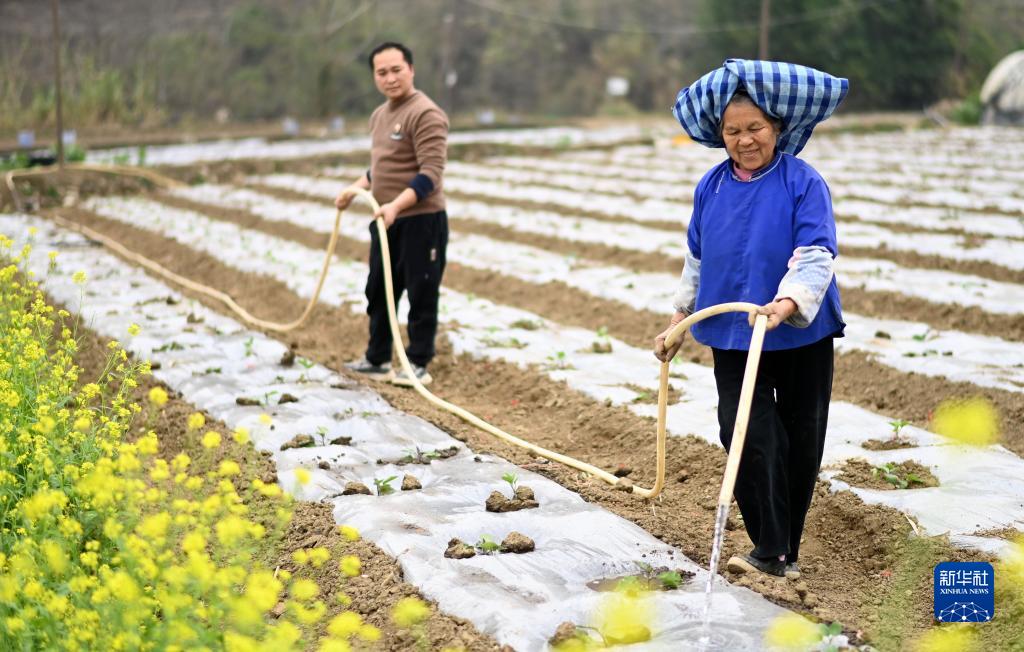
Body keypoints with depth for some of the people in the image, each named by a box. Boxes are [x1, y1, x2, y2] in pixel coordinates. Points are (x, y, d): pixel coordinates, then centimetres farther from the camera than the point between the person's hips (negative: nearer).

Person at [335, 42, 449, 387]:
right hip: (385, 220, 9)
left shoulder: (426, 114, -16)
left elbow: (431, 173, -23)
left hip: (420, 220, -9)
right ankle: (377, 360, 30)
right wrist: (356, 187, 11)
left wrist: (397, 205, -33)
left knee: (421, 294, 0)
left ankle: (419, 365, 11)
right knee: (378, 292, 17)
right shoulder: (379, 116, 14)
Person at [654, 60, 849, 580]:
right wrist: (678, 321, 15)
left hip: (801, 335, -2)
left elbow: (816, 256, -20)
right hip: (733, 337, 3)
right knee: (747, 438, -7)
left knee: (800, 442, 8)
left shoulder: (803, 183, -10)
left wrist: (787, 303, -37)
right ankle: (770, 550, 0)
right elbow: (697, 260, 14)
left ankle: (787, 546, 24)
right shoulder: (711, 187, 3)